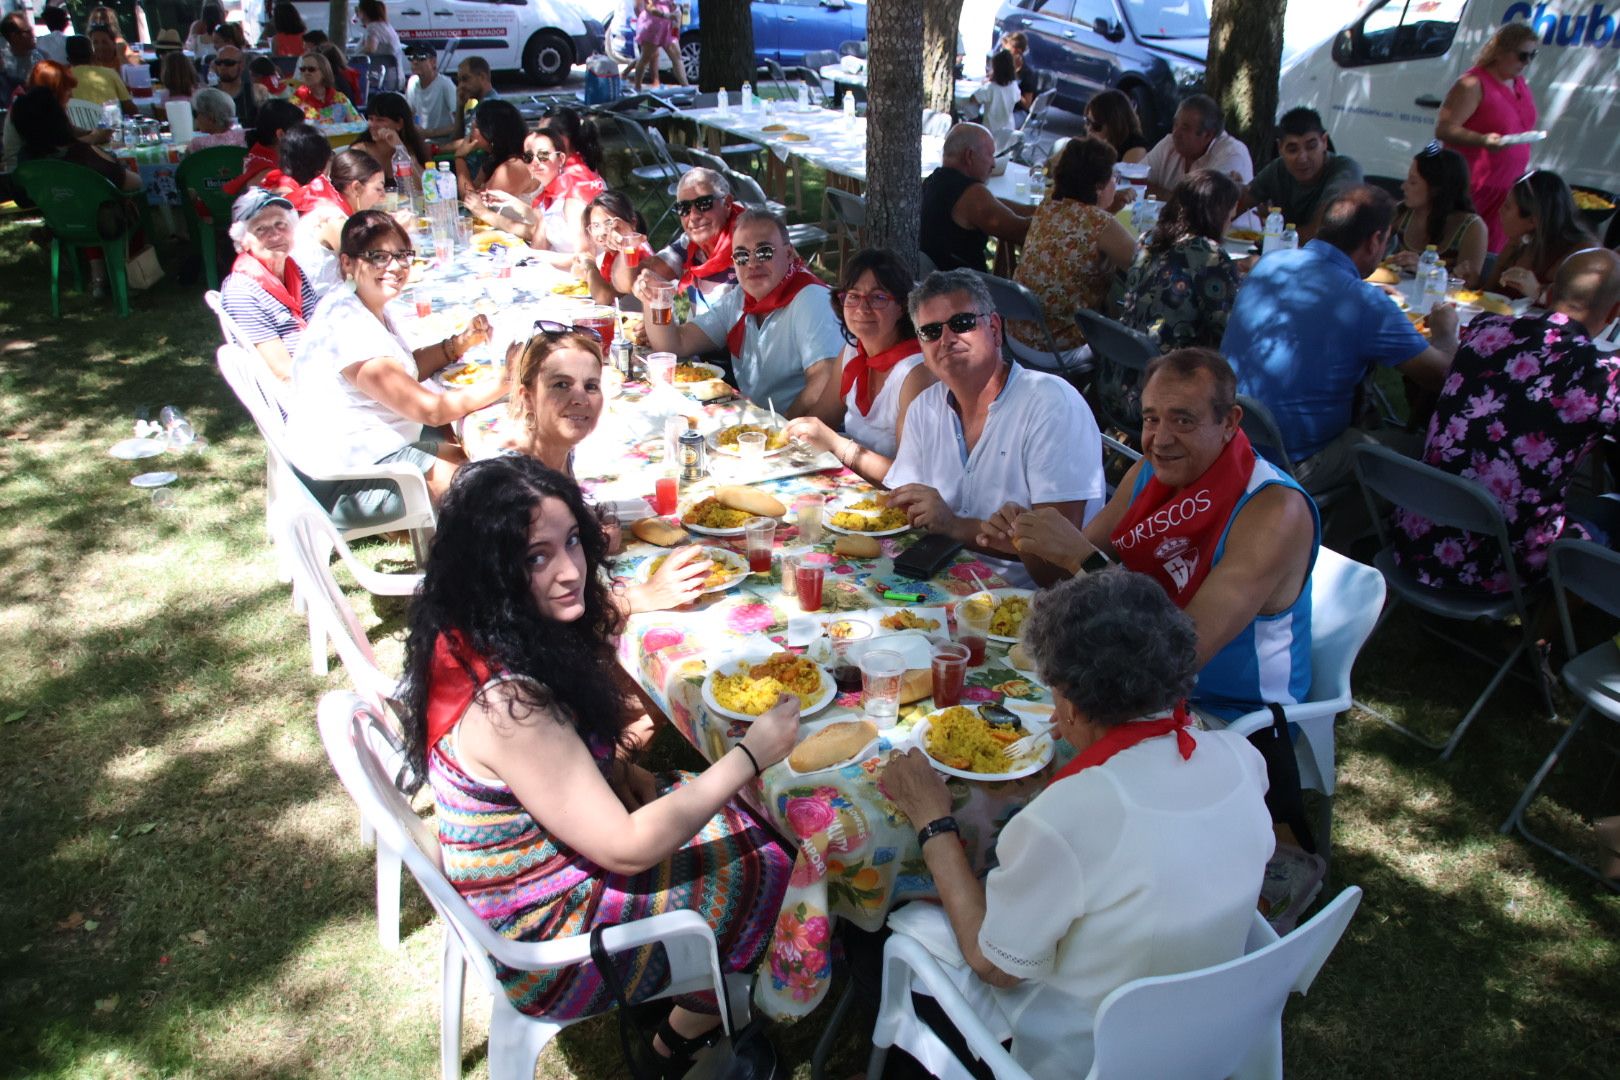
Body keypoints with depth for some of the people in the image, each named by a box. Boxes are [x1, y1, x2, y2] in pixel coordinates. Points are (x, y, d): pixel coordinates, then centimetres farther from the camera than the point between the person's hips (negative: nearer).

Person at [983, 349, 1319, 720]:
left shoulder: (1276, 511, -23)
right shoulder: (1149, 472, -2)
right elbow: (1062, 578, 7)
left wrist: (1082, 557, -34)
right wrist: (1026, 538, -15)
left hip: (1230, 722, -6)